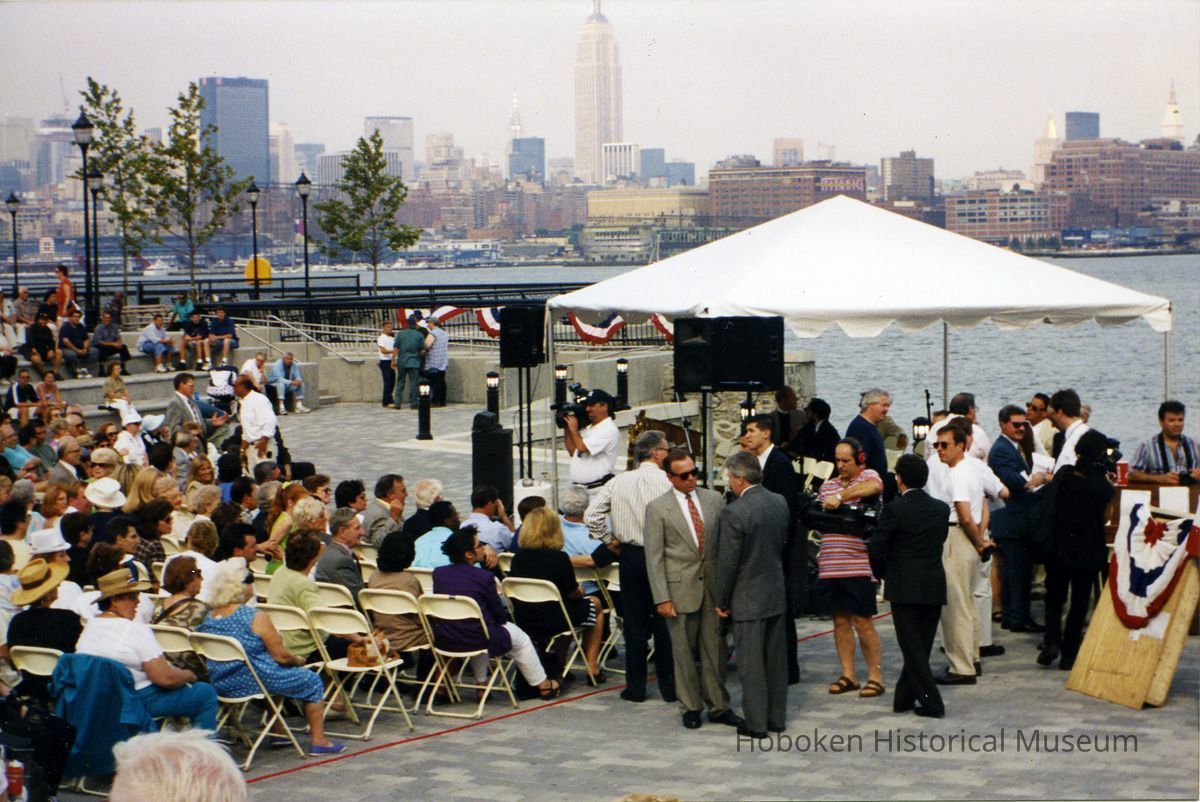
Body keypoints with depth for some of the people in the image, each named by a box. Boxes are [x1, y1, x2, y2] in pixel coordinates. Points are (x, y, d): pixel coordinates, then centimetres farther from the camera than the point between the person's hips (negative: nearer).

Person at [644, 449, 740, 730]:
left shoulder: (714, 499, 6)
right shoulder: (658, 508, -3)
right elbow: (654, 557, -4)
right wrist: (662, 598, -10)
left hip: (713, 585, 3)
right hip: (681, 588, -3)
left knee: (716, 648, 7)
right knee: (684, 651, 5)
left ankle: (718, 706, 17)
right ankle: (690, 707, 16)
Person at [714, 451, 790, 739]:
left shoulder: (734, 513, -20)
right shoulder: (780, 503, 1)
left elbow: (727, 562, -15)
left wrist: (721, 601, -5)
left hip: (748, 599, -7)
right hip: (777, 594, 7)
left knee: (750, 663, 1)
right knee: (776, 659, 14)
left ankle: (756, 723, 4)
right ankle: (777, 718, 22)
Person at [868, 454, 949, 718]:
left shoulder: (894, 509, -11)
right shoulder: (941, 509, 5)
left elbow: (875, 548, -10)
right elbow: (941, 540, 10)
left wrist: (882, 573, 8)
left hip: (904, 587, -5)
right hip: (934, 588, 5)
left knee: (913, 647, 0)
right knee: (921, 645, 13)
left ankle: (931, 703, -5)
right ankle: (904, 697, 21)